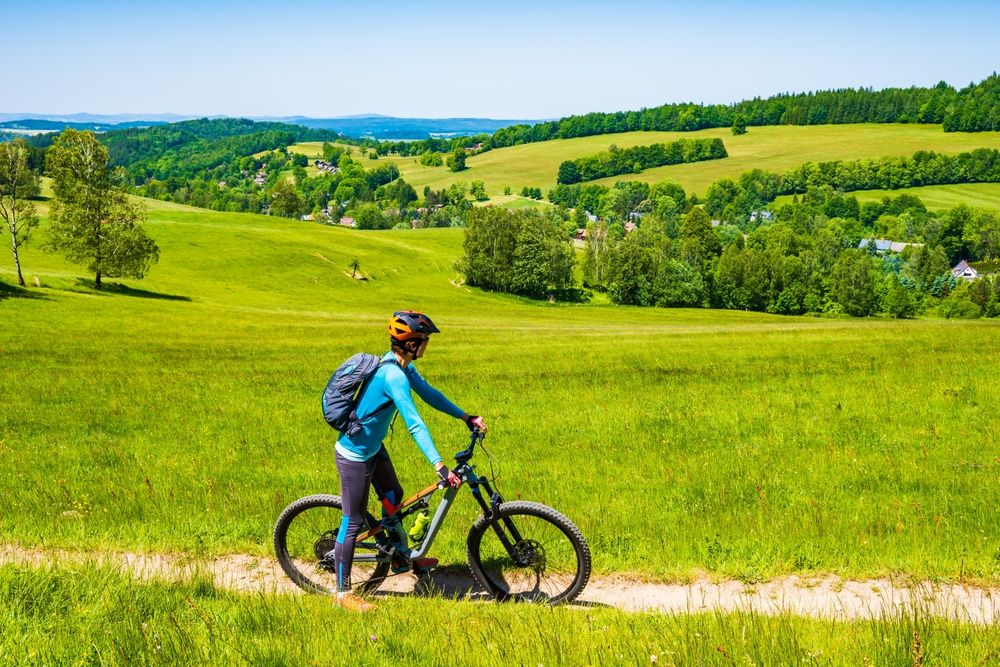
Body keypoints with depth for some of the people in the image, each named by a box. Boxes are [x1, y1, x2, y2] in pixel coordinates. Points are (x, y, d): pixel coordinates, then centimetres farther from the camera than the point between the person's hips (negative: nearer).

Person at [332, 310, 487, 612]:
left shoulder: (401, 365, -2)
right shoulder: (394, 376, -32)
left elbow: (429, 393, 7)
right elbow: (415, 425, -37)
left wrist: (466, 417, 5)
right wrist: (440, 466, -39)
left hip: (374, 448, 10)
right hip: (355, 456, -10)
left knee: (393, 497, 23)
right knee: (354, 522, 3)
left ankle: (401, 558, 43)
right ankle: (344, 592, 19)